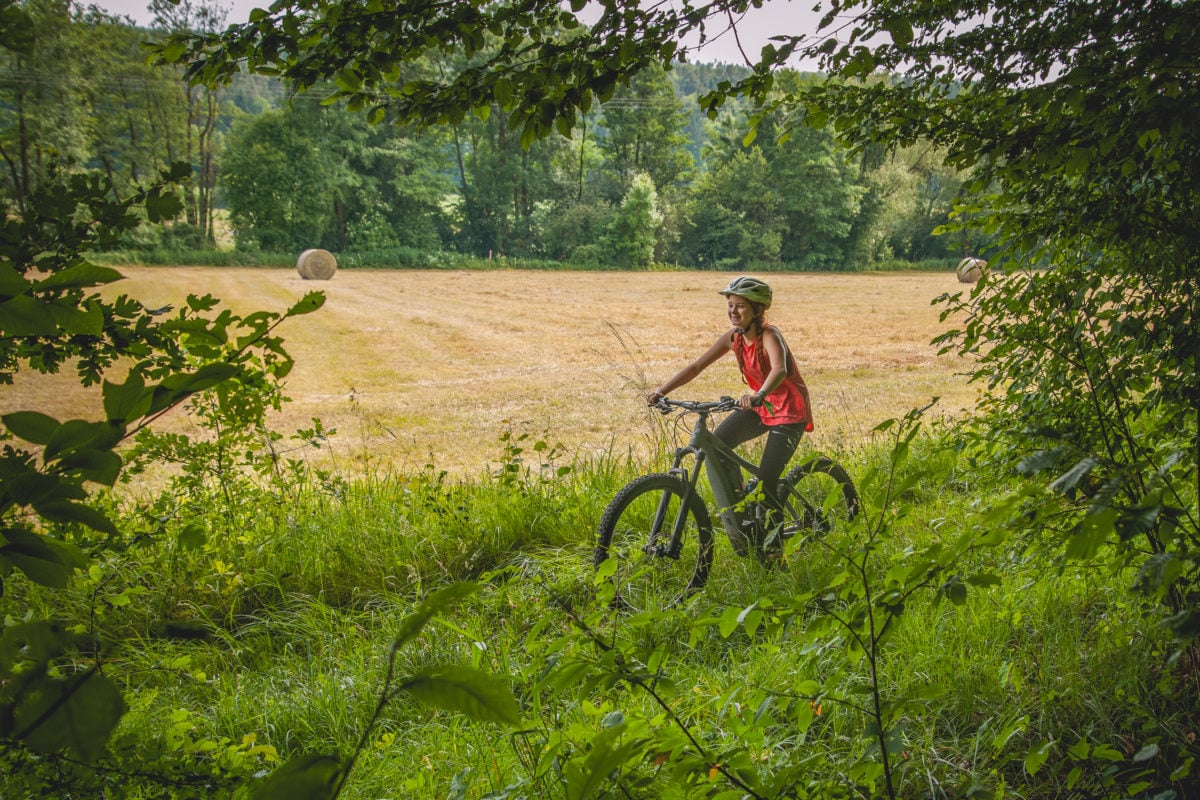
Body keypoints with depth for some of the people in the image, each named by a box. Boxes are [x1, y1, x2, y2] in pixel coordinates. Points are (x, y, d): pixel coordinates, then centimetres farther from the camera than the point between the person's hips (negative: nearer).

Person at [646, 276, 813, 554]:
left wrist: (759, 394, -64)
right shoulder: (734, 337, -5)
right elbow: (696, 366, -5)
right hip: (759, 405, 7)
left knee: (766, 480, -14)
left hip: (789, 410, -6)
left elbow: (779, 369, -44)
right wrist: (662, 390, -17)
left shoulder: (768, 335, -24)